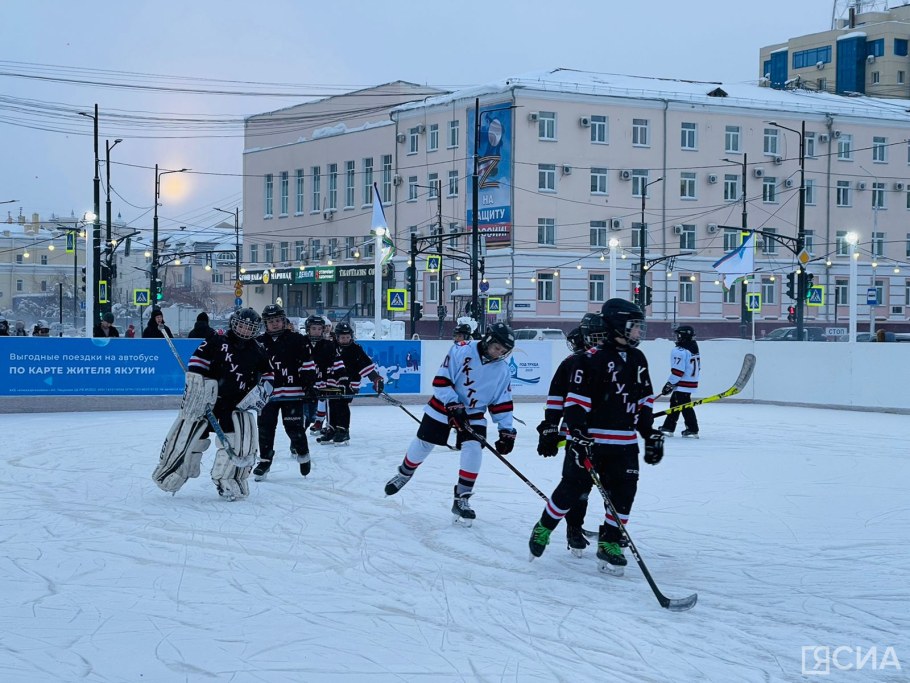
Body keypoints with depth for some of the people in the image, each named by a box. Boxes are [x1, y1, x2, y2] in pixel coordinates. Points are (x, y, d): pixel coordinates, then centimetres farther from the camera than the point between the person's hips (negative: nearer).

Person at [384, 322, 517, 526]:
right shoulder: (461, 351, -18)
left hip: (474, 415, 2)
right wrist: (454, 406, -26)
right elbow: (441, 380, -18)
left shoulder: (503, 371, -6)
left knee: (473, 450, -18)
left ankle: (461, 499, -6)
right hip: (443, 407, -2)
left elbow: (502, 404, 0)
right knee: (422, 445, 8)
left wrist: (507, 431, -7)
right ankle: (403, 474, 39)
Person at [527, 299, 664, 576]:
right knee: (572, 488, 2)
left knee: (622, 494, 3)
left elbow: (645, 401, 18)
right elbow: (576, 400, -14)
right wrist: (578, 436, -20)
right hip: (589, 440, -6)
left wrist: (651, 434, 13)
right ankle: (544, 528, 22)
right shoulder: (591, 359, -12)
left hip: (624, 443, 6)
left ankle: (609, 544, 15)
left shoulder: (637, 359, 11)